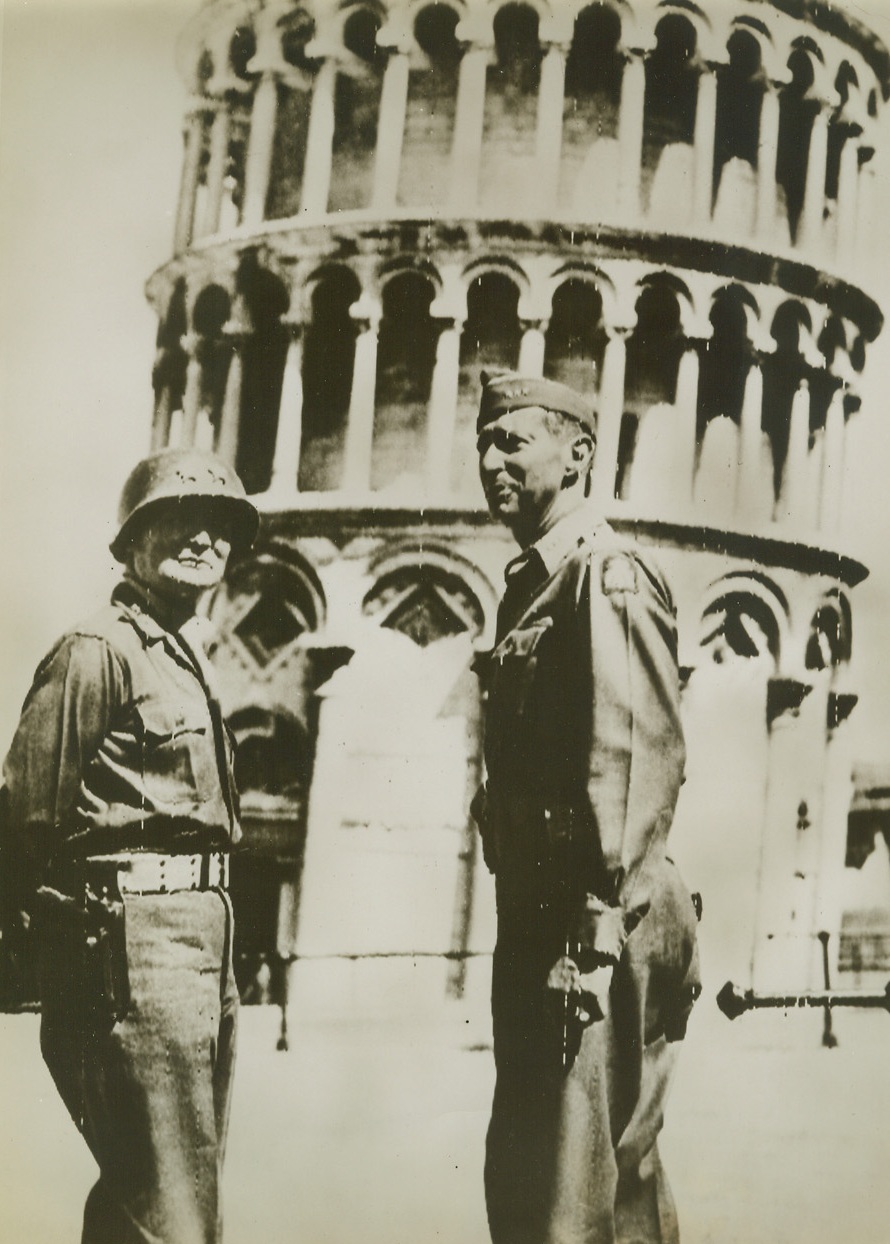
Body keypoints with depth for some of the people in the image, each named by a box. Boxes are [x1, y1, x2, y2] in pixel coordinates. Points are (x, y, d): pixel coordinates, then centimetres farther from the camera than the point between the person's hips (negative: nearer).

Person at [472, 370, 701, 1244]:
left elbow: (643, 754, -20)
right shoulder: (528, 584, 18)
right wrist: (527, 936, 19)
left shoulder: (607, 572, -10)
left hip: (592, 931, -10)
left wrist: (602, 928, -24)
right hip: (537, 918, 10)